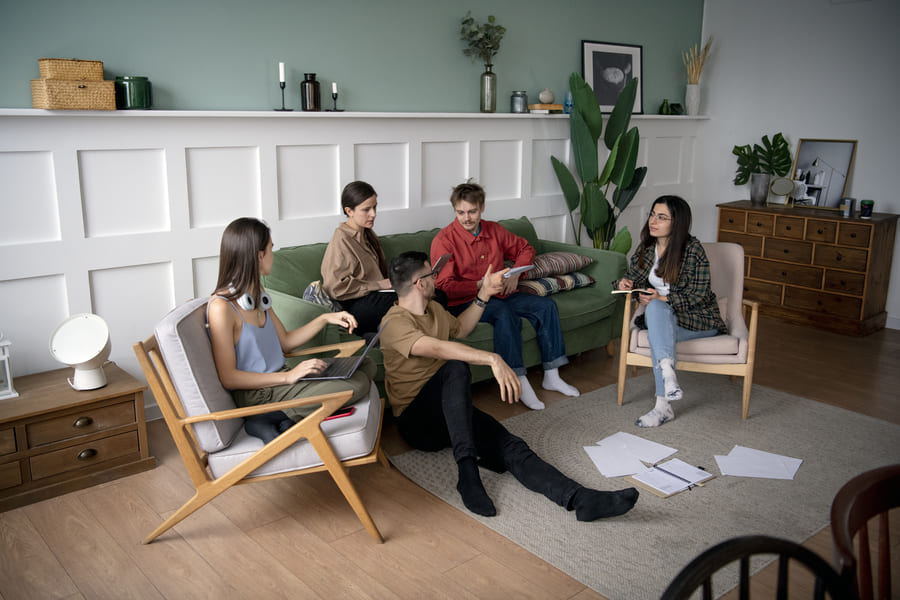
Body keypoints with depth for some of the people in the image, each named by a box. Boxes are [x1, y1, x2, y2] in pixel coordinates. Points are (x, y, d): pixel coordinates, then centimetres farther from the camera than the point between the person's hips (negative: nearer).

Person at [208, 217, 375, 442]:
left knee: (366, 366, 3)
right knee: (355, 385, -22)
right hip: (257, 394, -10)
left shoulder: (257, 293, 10)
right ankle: (268, 419, -13)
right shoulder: (221, 306, -18)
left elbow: (285, 342, 17)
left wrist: (324, 319, 6)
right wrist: (288, 377, -22)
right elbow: (228, 377, -19)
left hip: (280, 376, 10)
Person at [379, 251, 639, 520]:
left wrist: (484, 294, 20)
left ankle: (579, 498, -40)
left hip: (453, 411, 7)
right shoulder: (394, 323, -16)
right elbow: (437, 347, -32)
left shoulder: (433, 308, 14)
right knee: (456, 368, -37)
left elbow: (460, 328, 33)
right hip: (417, 420, -6)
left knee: (510, 446, -21)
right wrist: (492, 359, -41)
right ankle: (466, 469, -41)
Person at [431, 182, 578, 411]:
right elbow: (445, 287, -18)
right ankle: (519, 382, -31)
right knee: (504, 313, -36)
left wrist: (515, 274, 1)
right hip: (465, 303, -7)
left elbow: (525, 249, 20)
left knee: (546, 305, -9)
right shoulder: (444, 240, -12)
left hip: (499, 295, 7)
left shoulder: (494, 230, 7)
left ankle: (551, 376, -4)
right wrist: (481, 285, -25)